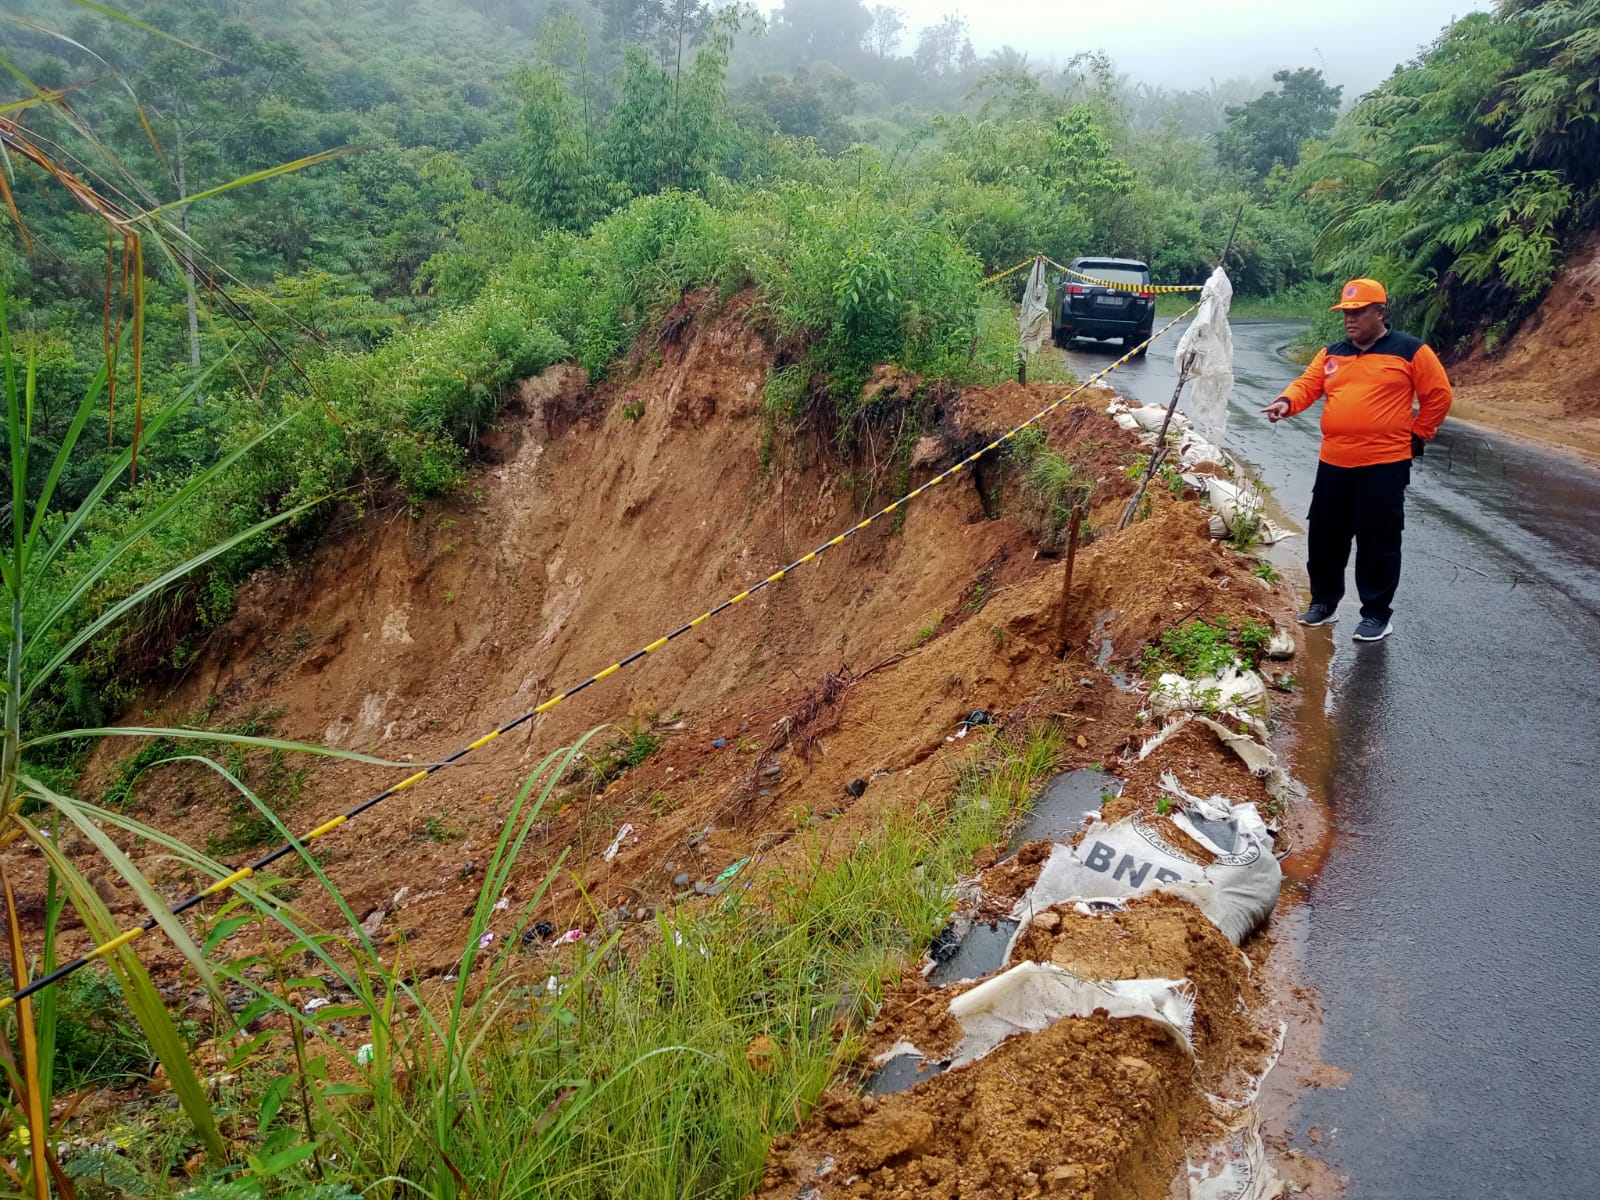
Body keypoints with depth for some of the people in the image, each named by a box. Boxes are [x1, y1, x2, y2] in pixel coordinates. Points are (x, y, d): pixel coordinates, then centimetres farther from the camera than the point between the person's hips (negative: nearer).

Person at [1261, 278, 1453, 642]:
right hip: (1333, 463, 5)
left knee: (1378, 541, 0)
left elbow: (1438, 395, 2)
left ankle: (1377, 614, 12)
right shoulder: (1332, 354, 13)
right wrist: (1286, 402, -20)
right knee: (1325, 536, 13)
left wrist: (1416, 436, 2)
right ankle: (1324, 601, 28)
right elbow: (1307, 384, 1)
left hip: (1384, 466, -5)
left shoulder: (1410, 351, -2)